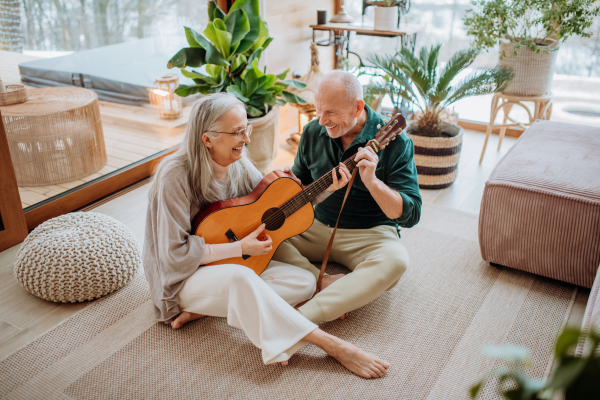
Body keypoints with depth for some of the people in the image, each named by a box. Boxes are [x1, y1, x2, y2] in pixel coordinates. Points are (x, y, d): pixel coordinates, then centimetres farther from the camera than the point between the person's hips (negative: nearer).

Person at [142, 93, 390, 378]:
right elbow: (175, 253, -23)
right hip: (186, 276, -7)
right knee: (240, 277, -39)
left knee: (304, 283, -13)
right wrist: (239, 248, -23)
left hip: (232, 263, 7)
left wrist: (327, 188, -12)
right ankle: (332, 346, -32)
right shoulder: (175, 175, -24)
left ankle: (204, 310, -15)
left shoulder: (238, 165, -3)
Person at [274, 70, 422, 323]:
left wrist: (371, 181, -33)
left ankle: (301, 317, -41)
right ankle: (324, 282, -26)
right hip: (315, 226, 4)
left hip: (369, 235, -4)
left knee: (395, 260, -37)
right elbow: (301, 183, 14)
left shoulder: (393, 141, -15)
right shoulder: (313, 132, -1)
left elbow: (410, 215, -18)